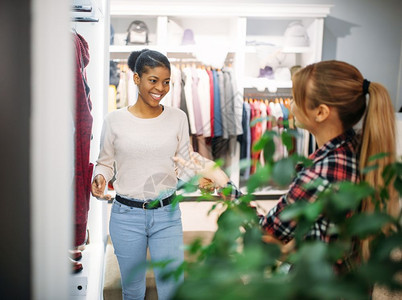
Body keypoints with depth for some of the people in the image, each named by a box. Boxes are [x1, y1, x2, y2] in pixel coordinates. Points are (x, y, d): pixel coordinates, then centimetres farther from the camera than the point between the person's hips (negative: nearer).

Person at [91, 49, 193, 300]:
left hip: (167, 215, 1)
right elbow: (105, 163, 7)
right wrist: (100, 178, -15)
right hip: (127, 215, 0)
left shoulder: (178, 118, 0)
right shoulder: (115, 120, -4)